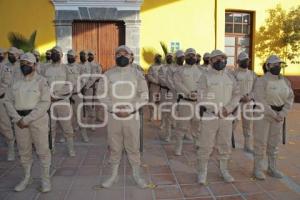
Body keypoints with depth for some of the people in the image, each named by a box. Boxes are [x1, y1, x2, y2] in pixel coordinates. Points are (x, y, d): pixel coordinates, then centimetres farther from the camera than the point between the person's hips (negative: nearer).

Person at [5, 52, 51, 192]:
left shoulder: (41, 81, -4)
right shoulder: (16, 82, 10)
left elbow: (45, 103, -13)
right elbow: (8, 101, 6)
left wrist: (27, 119, -17)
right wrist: (17, 118, -9)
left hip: (38, 119, -4)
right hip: (20, 120, 5)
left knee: (42, 150, 2)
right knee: (23, 150, 13)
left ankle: (45, 179, 15)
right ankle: (26, 178, 30)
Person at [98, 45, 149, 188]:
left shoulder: (137, 74, 0)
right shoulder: (108, 74, 2)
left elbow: (144, 96, -2)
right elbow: (101, 93, 1)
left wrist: (130, 109, -14)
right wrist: (113, 108, -13)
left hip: (132, 116, -1)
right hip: (113, 116, 1)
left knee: (133, 146, 8)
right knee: (114, 147, 12)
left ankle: (136, 175, 26)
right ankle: (114, 175, 29)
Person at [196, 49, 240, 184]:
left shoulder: (230, 77, 9)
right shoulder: (205, 77, -5)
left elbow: (236, 94, 4)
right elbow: (202, 98, -11)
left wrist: (228, 109, -13)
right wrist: (218, 112, -15)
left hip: (226, 117, 4)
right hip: (209, 116, -4)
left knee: (225, 145, 12)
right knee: (205, 146, 0)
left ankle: (224, 171, 29)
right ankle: (202, 172, 15)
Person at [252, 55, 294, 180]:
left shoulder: (285, 81, 6)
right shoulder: (261, 81, -14)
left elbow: (289, 98, 4)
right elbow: (260, 101, -19)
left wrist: (282, 114, -10)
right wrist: (273, 115, -17)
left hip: (278, 115, 6)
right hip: (262, 114, -6)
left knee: (274, 142, 12)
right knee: (261, 142, -1)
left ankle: (272, 168, 25)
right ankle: (257, 169, 12)